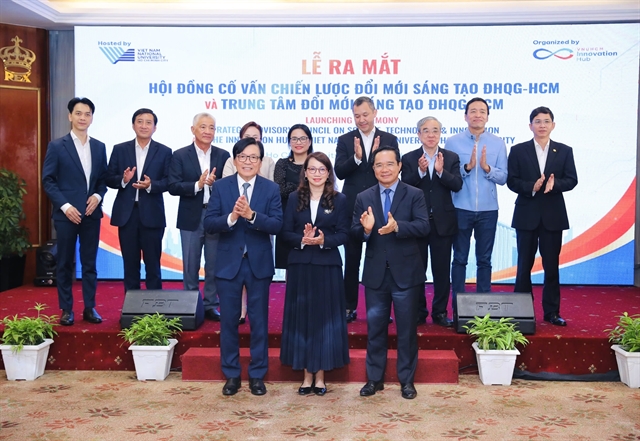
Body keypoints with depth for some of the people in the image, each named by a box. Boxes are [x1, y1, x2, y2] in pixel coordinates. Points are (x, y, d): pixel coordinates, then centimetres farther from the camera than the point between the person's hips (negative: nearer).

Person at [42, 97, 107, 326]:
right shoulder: (56, 146, -2)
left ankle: (90, 308, 15)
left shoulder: (99, 147, 9)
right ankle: (66, 310, 13)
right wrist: (65, 206, -13)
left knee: (90, 263, 7)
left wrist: (98, 196, -7)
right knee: (65, 264, 4)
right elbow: (48, 180, -4)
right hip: (66, 213, -3)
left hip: (91, 213, 3)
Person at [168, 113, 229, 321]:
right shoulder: (180, 155, 1)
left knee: (214, 265, 7)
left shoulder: (223, 155, 5)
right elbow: (173, 187, -7)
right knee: (190, 265, 7)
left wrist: (215, 183, -19)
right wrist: (197, 185, -19)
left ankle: (211, 305, 19)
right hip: (191, 218, -1)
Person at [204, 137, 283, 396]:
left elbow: (277, 225, -12)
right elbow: (209, 224, -7)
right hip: (229, 262, 1)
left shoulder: (271, 189, -1)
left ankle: (257, 375, 21)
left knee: (259, 321, 8)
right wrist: (231, 217, -25)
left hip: (259, 263, 0)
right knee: (229, 320, 8)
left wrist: (251, 215, -26)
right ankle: (231, 375, 22)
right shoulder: (220, 187, 0)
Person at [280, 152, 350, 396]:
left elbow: (343, 234, -3)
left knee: (325, 317, 3)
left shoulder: (339, 199, 2)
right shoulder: (295, 198, 6)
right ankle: (307, 374, 14)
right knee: (301, 318, 4)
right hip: (300, 265, 1)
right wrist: (302, 240, -18)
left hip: (328, 265, -1)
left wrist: (323, 240, -20)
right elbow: (285, 232, 1)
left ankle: (320, 374, 14)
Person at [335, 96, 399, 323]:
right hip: (352, 208, 0)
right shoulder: (345, 140, 3)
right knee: (351, 260, 8)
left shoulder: (389, 140, 3)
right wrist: (356, 158, -23)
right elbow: (339, 172, -7)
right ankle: (350, 307, 17)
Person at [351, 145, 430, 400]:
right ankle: (374, 378, 23)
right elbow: (354, 233, -1)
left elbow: (423, 227, -15)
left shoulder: (415, 195, -2)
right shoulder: (363, 198, 5)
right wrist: (365, 229, -24)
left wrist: (397, 227, -31)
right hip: (375, 273, 2)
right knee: (375, 328, 11)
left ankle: (406, 380, 20)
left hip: (406, 272, -2)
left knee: (407, 329, 7)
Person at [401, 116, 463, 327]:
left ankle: (440, 312, 16)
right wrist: (420, 171, -24)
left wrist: (441, 171, -23)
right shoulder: (409, 158, 2)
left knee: (442, 269, 5)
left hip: (443, 221, 1)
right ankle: (418, 312, 18)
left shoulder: (451, 158, 4)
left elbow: (457, 185, -8)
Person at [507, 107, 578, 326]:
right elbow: (511, 181, -4)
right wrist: (532, 186, -20)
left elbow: (571, 180, -1)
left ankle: (551, 312, 14)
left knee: (552, 266, 6)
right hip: (527, 215, -1)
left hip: (553, 215, 1)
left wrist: (554, 184, -20)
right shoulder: (518, 151, 2)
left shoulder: (564, 151, 6)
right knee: (524, 265, 6)